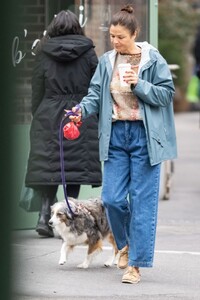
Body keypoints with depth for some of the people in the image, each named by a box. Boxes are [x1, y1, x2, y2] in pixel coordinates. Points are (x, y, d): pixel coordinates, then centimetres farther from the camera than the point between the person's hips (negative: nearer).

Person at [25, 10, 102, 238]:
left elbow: (37, 92, 4)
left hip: (49, 119, 1)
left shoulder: (44, 53, 2)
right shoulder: (87, 52, 0)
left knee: (49, 168, 5)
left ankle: (45, 215, -8)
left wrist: (37, 117, 14)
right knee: (75, 167, 2)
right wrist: (96, 118, 10)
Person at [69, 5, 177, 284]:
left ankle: (136, 264, 2)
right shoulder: (106, 61, 6)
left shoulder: (153, 60, -6)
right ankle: (127, 243, 30)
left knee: (142, 201, -2)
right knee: (112, 198, 0)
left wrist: (139, 84, -18)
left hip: (145, 135, -4)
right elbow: (96, 93, 4)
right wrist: (82, 109, -16)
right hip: (116, 135, 4)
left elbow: (167, 93, -5)